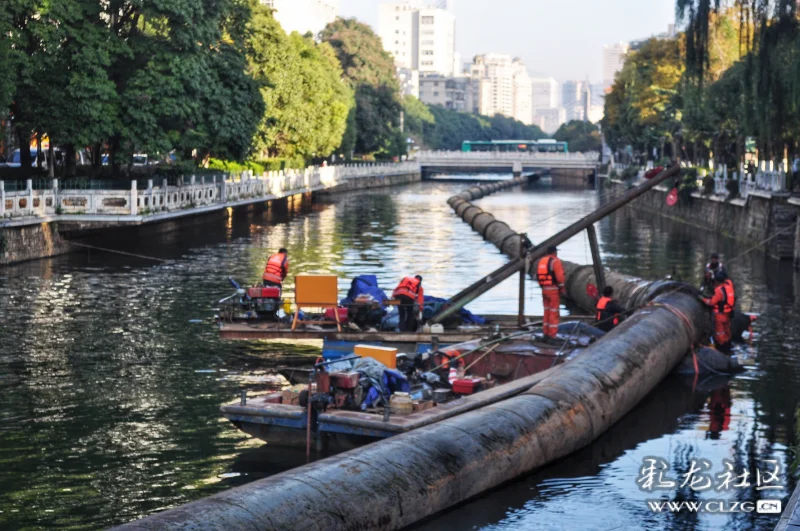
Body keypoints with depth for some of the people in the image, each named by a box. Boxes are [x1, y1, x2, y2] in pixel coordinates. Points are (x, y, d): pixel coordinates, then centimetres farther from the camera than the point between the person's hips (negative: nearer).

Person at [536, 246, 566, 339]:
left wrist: (543, 287, 16)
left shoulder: (541, 261, 12)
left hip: (544, 289, 7)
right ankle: (552, 334, -6)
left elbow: (539, 276, 11)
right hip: (554, 289, -7)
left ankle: (546, 332, 17)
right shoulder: (555, 261, -11)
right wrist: (562, 288, -9)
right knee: (554, 312, -4)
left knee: (547, 311, 15)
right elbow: (559, 276, -17)